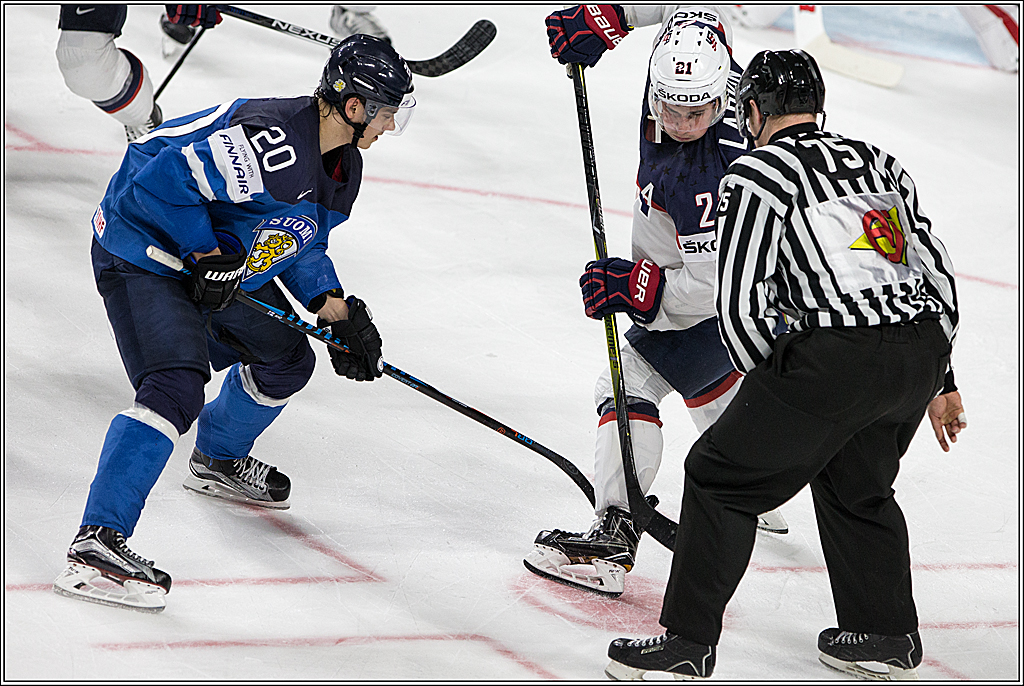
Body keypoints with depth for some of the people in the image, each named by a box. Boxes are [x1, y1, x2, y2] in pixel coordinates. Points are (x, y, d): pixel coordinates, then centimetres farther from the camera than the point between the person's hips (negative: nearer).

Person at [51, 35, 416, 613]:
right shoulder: (272, 142, -31)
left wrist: (334, 308, 1)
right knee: (177, 388, -26)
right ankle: (96, 545, -32)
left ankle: (218, 462, 47)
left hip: (219, 265, 10)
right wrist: (206, 253, -23)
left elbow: (301, 242, 15)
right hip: (140, 253, -10)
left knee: (287, 359, 19)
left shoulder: (343, 165, 3)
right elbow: (166, 177, -33)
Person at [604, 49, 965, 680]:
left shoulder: (756, 175, 2)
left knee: (722, 478, 7)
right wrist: (939, 382, 28)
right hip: (923, 348, 7)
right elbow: (937, 272, 21)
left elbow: (740, 305, -4)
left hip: (837, 359, -7)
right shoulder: (879, 163, 21)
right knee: (858, 484, 29)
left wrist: (771, 386, 13)